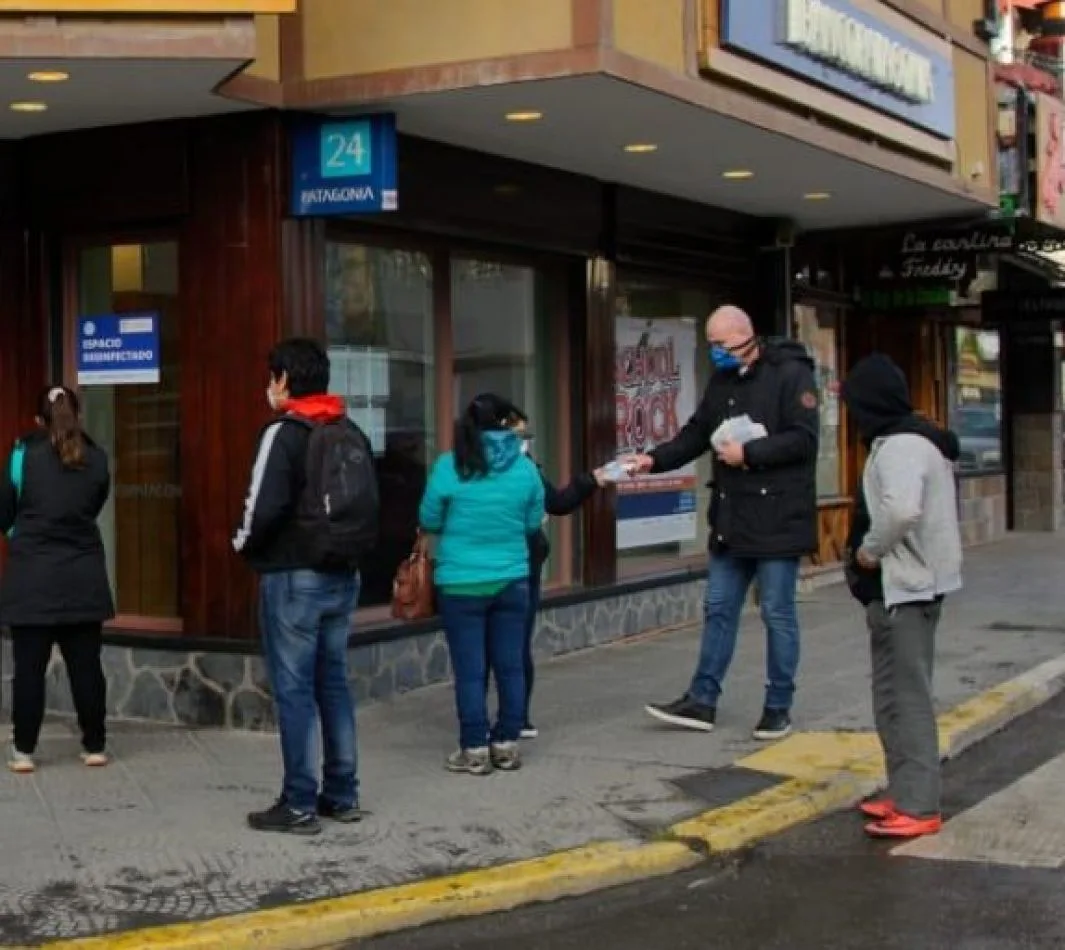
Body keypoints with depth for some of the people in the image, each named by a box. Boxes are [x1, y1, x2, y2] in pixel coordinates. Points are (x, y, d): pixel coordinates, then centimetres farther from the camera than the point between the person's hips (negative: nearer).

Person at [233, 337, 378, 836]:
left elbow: (265, 507, -18)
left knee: (294, 690, -2)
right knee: (333, 684, 13)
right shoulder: (352, 434, 11)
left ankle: (299, 804, 1)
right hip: (343, 576, 7)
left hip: (294, 577, -7)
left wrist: (243, 545, 0)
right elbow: (367, 506, 12)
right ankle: (342, 794, 18)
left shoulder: (285, 432, -11)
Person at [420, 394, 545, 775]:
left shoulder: (450, 467, -11)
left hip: (462, 584, -2)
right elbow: (533, 522, 8)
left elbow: (429, 521, -1)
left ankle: (474, 750, 9)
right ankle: (506, 744, 18)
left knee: (469, 670, 4)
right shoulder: (525, 468, -3)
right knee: (510, 665, 11)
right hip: (512, 581, 3)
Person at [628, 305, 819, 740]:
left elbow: (804, 439, -18)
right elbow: (696, 434, 13)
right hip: (731, 518, 7)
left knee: (778, 615, 3)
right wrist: (655, 459, -1)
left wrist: (748, 453, -18)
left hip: (777, 517, -7)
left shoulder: (790, 373, -11)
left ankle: (778, 708, 13)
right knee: (719, 610, 11)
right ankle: (702, 701, 18)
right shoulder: (722, 380, 11)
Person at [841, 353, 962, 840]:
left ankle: (918, 807, -2)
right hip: (904, 586, 11)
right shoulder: (910, 439, 15)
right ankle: (905, 794, 24)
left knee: (907, 697, -6)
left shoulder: (899, 445, -18)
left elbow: (902, 511, -33)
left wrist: (868, 550, -18)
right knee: (894, 697, 16)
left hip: (904, 589, -11)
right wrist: (872, 551, 9)